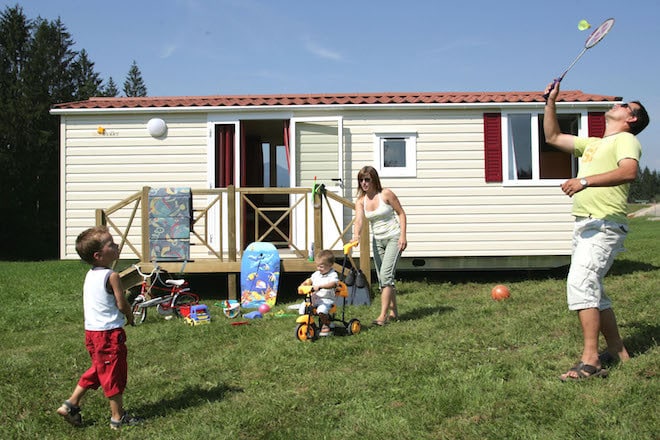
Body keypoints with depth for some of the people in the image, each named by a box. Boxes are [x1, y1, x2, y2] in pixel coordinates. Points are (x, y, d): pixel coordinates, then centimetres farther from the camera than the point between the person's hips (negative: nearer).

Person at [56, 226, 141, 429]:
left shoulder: (90, 275, 7)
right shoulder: (111, 276, -19)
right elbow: (122, 304, -16)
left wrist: (124, 314, 14)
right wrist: (130, 316, 5)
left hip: (92, 331, 8)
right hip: (109, 332, -8)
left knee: (98, 370, 23)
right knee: (114, 374, 4)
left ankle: (70, 404, 25)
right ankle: (118, 418, 15)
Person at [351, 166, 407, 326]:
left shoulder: (386, 194, -10)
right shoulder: (360, 201, 0)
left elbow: (401, 213, -4)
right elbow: (359, 220, -16)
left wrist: (403, 236, -13)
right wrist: (356, 236, -37)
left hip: (394, 238, -5)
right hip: (377, 240, 6)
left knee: (386, 274, -16)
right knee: (383, 278, 9)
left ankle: (383, 315, -14)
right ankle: (393, 312, 24)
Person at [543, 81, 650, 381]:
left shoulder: (625, 140, -2)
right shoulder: (592, 144, 26)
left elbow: (629, 171, -23)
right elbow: (553, 137, 31)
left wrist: (585, 181, -33)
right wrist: (551, 102, 24)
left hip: (605, 224, -10)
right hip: (584, 224, 10)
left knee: (580, 282, -23)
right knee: (591, 288, 13)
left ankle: (590, 361, -23)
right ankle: (617, 350, 25)